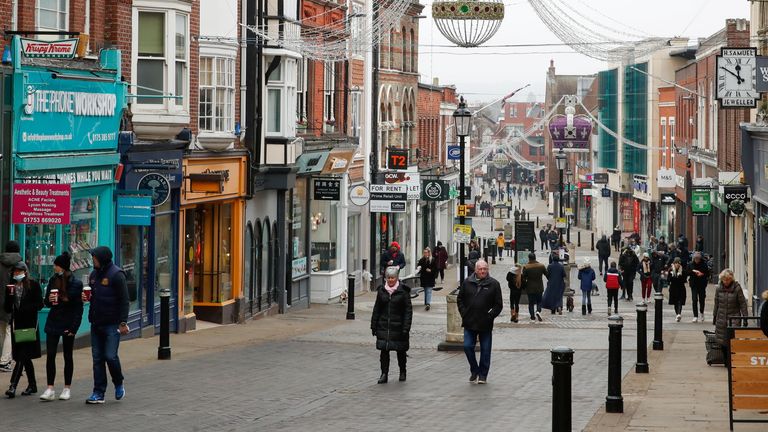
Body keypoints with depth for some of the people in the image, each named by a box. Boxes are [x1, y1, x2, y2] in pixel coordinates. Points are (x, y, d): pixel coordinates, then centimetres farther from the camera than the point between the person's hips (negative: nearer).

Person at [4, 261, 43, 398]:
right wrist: (10, 295, -8)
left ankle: (13, 386, -18)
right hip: (16, 324, 5)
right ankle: (32, 385, 18)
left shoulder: (33, 285, 0)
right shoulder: (11, 287, 11)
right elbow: (7, 309, 8)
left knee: (22, 356, -12)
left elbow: (39, 304, -4)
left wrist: (25, 308, -15)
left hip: (29, 324, -5)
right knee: (25, 357, 9)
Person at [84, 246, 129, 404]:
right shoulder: (94, 274, 12)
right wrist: (87, 297, 1)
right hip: (96, 323, 7)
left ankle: (119, 384, 16)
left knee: (110, 356, -10)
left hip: (112, 324, -7)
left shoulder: (116, 274, -10)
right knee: (97, 358, 5)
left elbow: (124, 300, -12)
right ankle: (98, 393, 8)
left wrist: (123, 323, -17)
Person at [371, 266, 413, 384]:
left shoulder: (403, 291, -5)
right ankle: (384, 374, 1)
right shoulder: (381, 290, 5)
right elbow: (376, 309, 12)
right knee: (384, 350, -4)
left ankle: (402, 372, 27)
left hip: (398, 326, -2)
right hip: (383, 327, 2)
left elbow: (408, 310, -5)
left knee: (401, 351, 9)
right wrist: (374, 325, 8)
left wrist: (406, 327, -11)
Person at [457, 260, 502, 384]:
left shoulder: (493, 284, -1)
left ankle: (483, 375, 17)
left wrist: (490, 316, -7)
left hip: (486, 325, -1)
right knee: (467, 346, -3)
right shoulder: (467, 282, 4)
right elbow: (460, 299, 11)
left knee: (485, 350, 5)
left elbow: (498, 305, 1)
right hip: (469, 323, 1)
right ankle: (474, 370, 16)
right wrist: (464, 314, 1)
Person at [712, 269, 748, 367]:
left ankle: (732, 363, -2)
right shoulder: (719, 288, 4)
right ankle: (726, 362, 16)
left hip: (734, 318, -4)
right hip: (721, 319, 4)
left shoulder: (737, 288, -7)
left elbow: (743, 304, -4)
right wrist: (714, 318, 16)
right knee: (722, 342, 4)